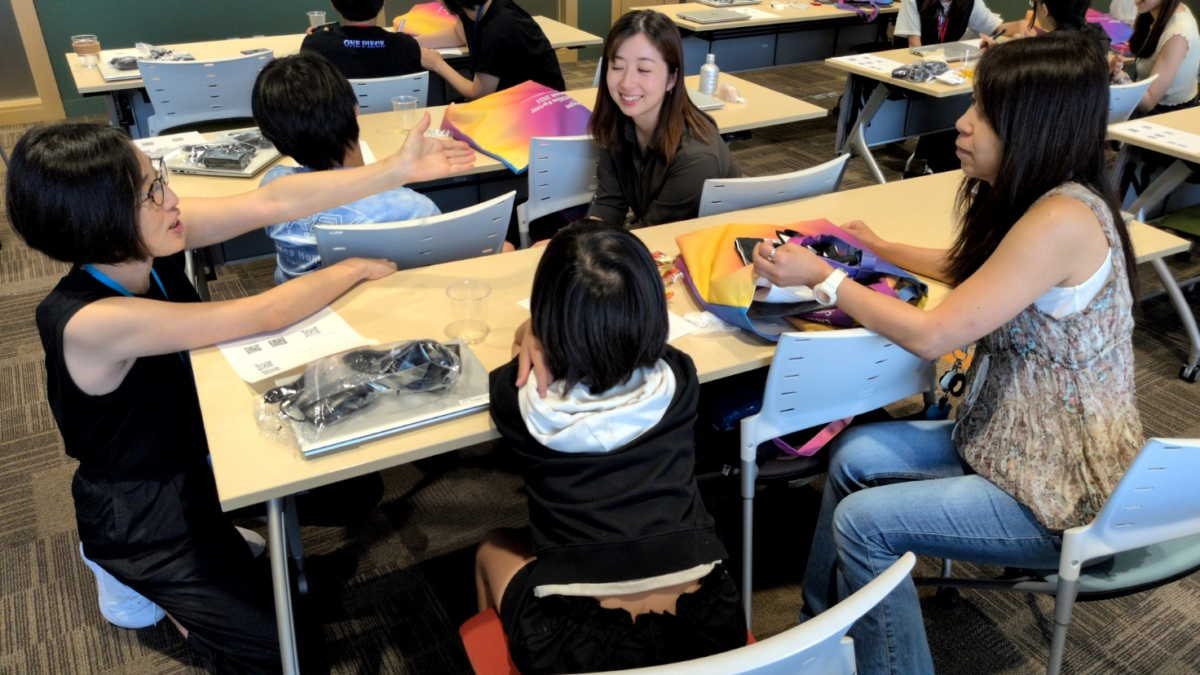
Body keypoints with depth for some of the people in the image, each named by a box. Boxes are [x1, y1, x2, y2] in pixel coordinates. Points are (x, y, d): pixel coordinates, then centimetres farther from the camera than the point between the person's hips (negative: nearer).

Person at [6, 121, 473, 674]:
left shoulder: (142, 240, -17)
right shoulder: (90, 322, -37)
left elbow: (272, 203, -21)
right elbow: (262, 315, -34)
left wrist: (399, 168, -25)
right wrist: (355, 269, -18)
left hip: (200, 452, 8)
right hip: (141, 510, -7)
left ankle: (218, 537, 26)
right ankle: (148, 586, 17)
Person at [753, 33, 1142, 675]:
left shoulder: (1063, 221, -28)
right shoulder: (1040, 200, 1)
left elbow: (930, 335, -25)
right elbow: (974, 269, 22)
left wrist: (822, 277, -15)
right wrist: (882, 249, 18)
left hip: (1063, 493, -9)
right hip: (1014, 443, 9)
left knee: (865, 523, -13)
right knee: (856, 455, 3)